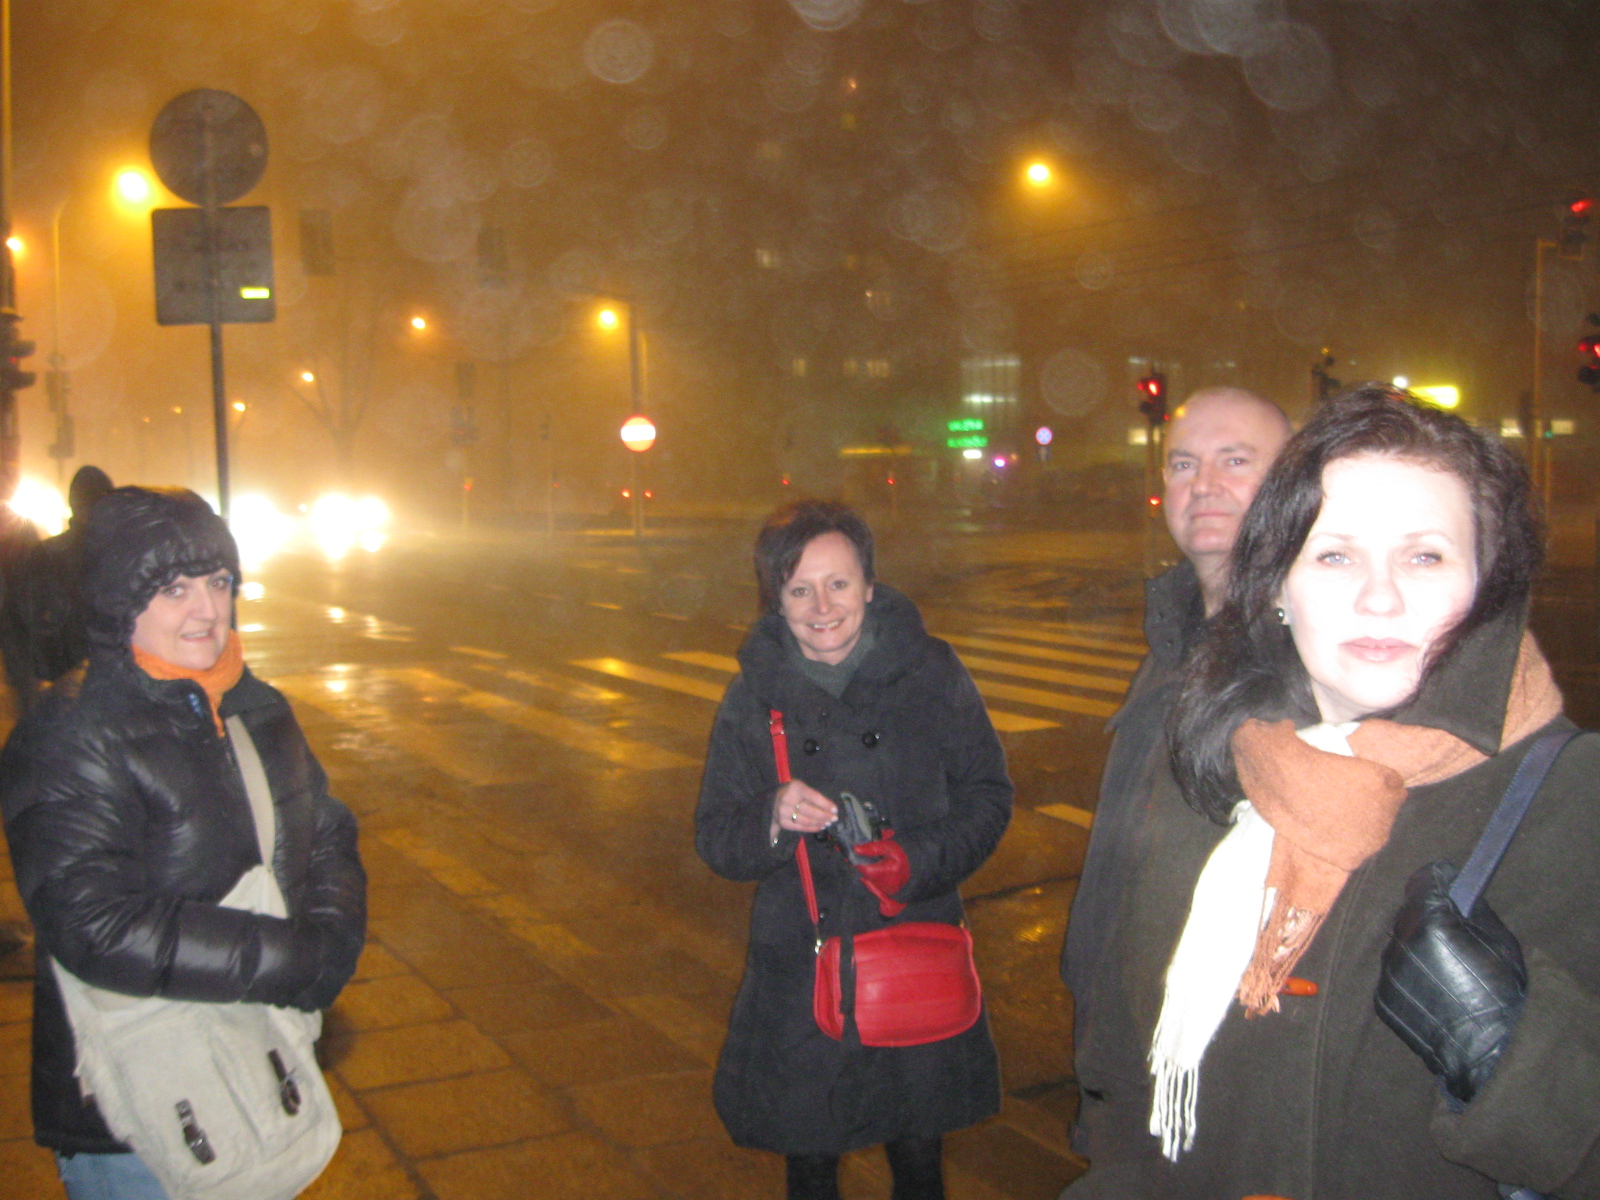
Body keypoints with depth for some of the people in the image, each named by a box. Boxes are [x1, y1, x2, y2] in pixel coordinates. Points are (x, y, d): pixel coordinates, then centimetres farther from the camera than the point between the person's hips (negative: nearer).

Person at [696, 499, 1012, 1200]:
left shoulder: (930, 671, -4)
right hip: (799, 964, 0)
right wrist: (773, 820, -23)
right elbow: (715, 840, -1)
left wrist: (921, 859, -18)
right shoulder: (754, 696, -2)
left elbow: (988, 796, 0)